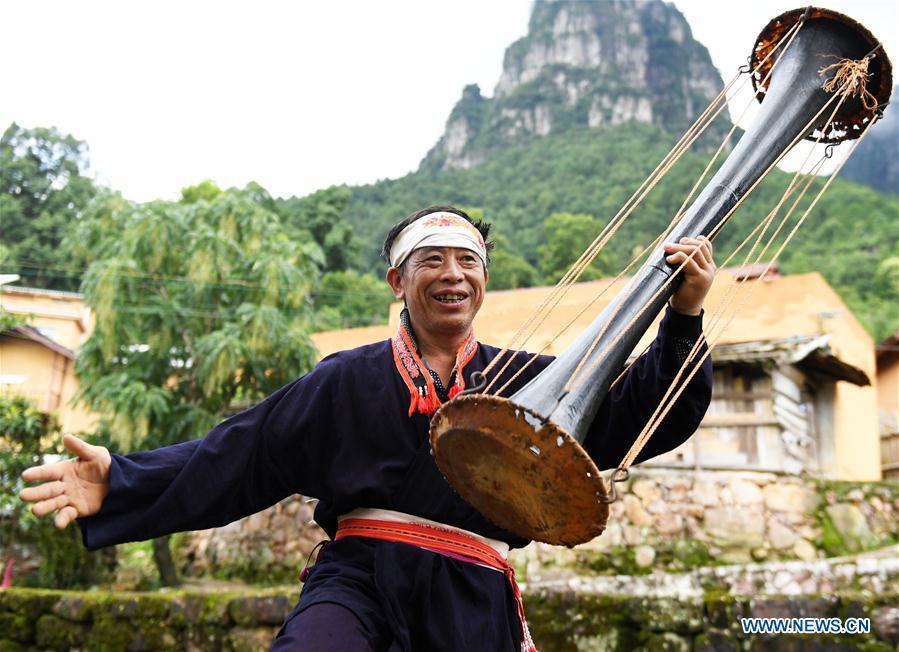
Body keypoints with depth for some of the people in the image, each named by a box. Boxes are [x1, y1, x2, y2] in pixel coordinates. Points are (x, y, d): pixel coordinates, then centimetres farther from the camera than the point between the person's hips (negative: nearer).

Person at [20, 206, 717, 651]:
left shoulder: (525, 381, 10)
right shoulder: (347, 381, 8)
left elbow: (641, 415, 4)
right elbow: (235, 457, 3)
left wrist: (683, 317, -9)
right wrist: (120, 483, -8)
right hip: (358, 576, -2)